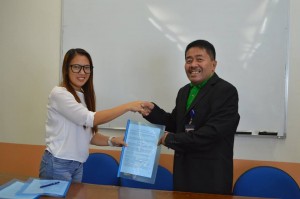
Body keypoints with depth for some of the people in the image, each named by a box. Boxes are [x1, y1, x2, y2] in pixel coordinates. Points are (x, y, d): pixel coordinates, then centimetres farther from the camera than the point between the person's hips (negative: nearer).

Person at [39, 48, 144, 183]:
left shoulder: (84, 96, 10)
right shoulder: (59, 93, -14)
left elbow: (88, 134, 9)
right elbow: (90, 119, -25)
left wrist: (111, 141, -8)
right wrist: (128, 106, -26)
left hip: (77, 165, 7)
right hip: (57, 165, -7)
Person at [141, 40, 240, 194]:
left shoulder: (226, 92, -15)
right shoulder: (184, 91, 11)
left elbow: (210, 134, -23)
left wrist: (170, 139, -15)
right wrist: (153, 112, -2)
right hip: (183, 173, 7)